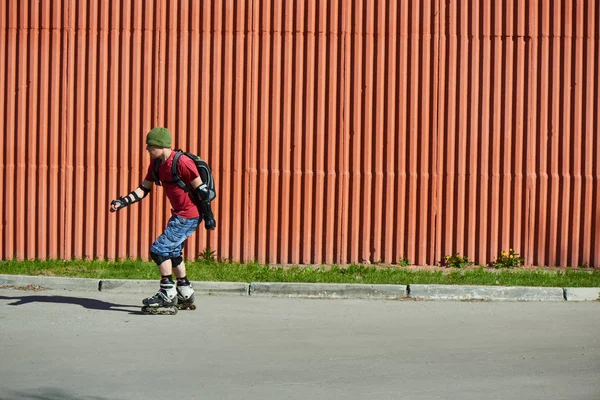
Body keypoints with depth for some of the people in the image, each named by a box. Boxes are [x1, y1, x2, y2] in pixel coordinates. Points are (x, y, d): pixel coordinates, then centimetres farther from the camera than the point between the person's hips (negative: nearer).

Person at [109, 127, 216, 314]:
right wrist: (122, 202, -4)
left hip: (189, 216, -10)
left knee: (159, 250, -10)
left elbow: (201, 189, -18)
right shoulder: (156, 165, 5)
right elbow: (143, 189, 9)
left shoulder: (182, 162, -22)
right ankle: (185, 295, 32)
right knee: (172, 252, 19)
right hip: (179, 214, 10)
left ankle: (168, 297, -4)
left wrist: (208, 216, -14)